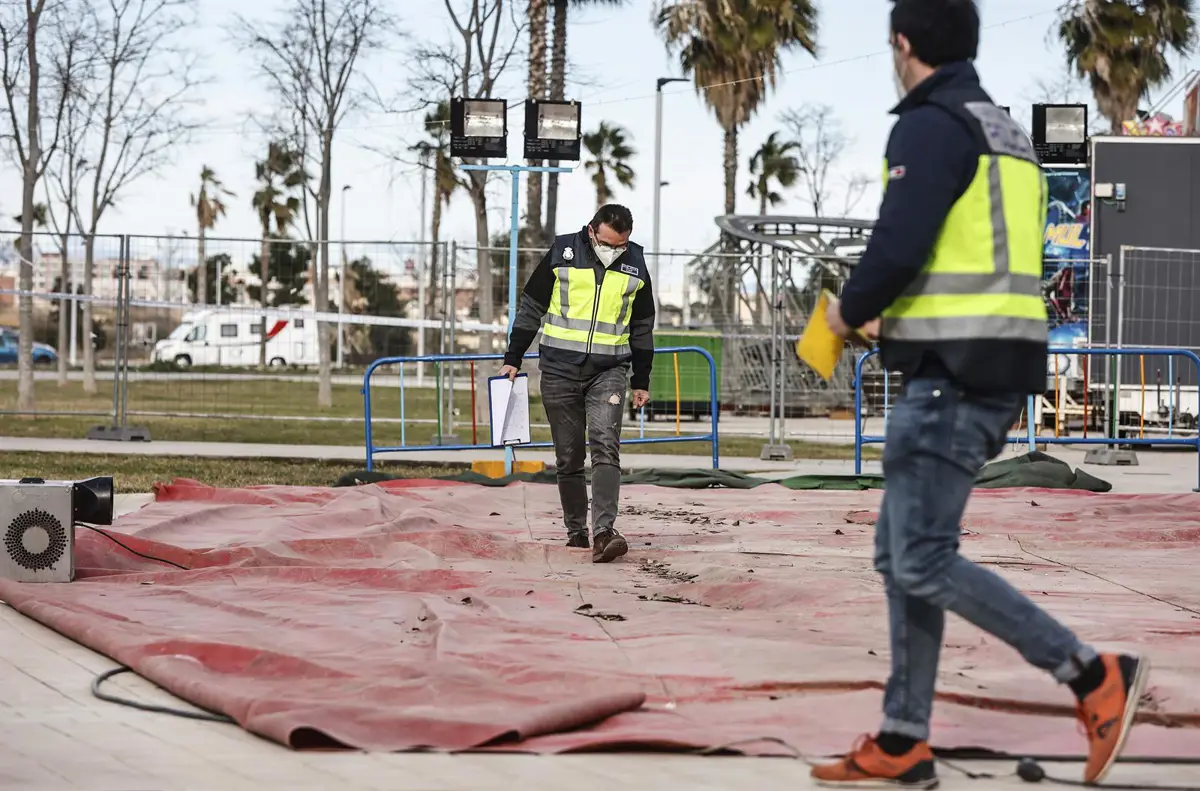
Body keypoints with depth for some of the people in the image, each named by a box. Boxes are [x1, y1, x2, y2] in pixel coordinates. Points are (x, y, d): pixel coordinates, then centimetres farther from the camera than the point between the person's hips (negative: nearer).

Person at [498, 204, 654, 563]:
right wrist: (513, 358, 4)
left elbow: (642, 327, 14)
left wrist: (642, 381, 15)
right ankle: (576, 530, 18)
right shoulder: (562, 253, -3)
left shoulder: (635, 266, 3)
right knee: (568, 457, 5)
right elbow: (531, 307, 5)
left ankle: (604, 533, -25)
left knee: (605, 447, -16)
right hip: (560, 371, 0)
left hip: (609, 372, 0)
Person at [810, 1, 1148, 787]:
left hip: (954, 374, -10)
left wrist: (850, 310, -2)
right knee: (901, 549, 11)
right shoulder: (1008, 136, 20)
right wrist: (896, 315, 20)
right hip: (995, 369, 10)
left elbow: (898, 247, -22)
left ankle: (1094, 676, -6)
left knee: (923, 561, -7)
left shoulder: (932, 125, -11)